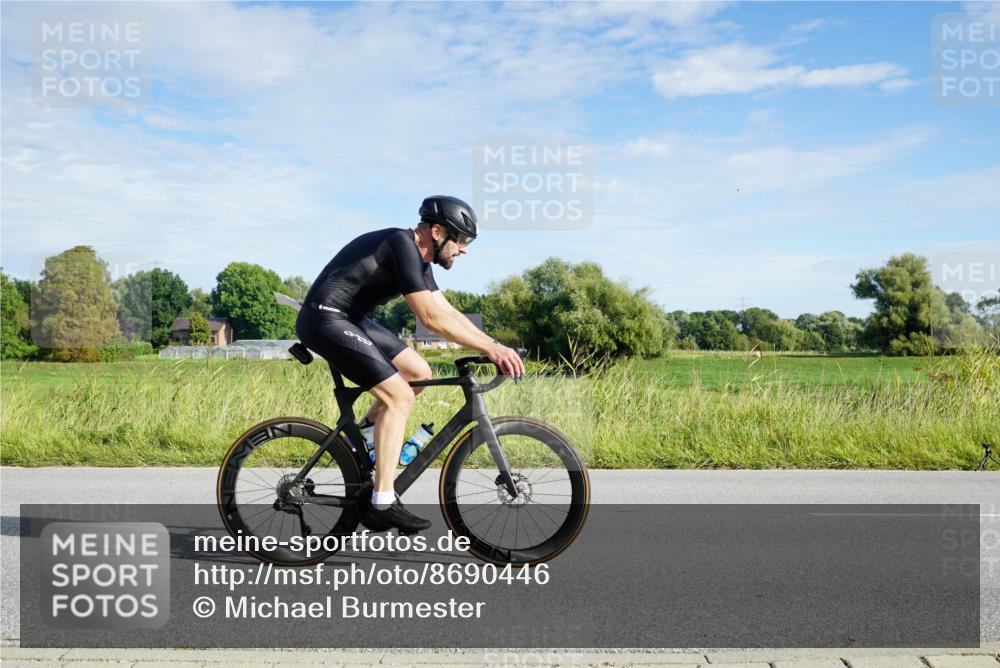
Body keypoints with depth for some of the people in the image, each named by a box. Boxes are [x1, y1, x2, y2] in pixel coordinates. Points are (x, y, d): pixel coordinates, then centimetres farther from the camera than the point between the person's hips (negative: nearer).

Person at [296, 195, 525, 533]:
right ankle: (382, 503, -11)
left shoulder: (419, 258, 11)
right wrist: (489, 348, -25)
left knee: (418, 373, 9)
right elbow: (431, 317, -26)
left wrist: (494, 346, 1)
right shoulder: (402, 245, -19)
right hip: (325, 319, -10)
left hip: (350, 319, 10)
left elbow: (448, 312, 11)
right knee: (398, 396, -15)